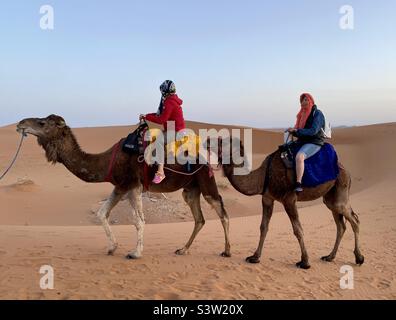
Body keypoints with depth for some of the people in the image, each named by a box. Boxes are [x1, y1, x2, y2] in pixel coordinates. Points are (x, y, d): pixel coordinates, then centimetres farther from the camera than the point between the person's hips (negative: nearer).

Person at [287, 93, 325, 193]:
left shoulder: (317, 113, -7)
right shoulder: (302, 114, 15)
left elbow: (313, 131, -19)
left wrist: (297, 131, -21)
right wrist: (293, 131, -5)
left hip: (314, 142, -9)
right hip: (302, 142, 9)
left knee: (299, 156, -36)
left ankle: (298, 184, -38)